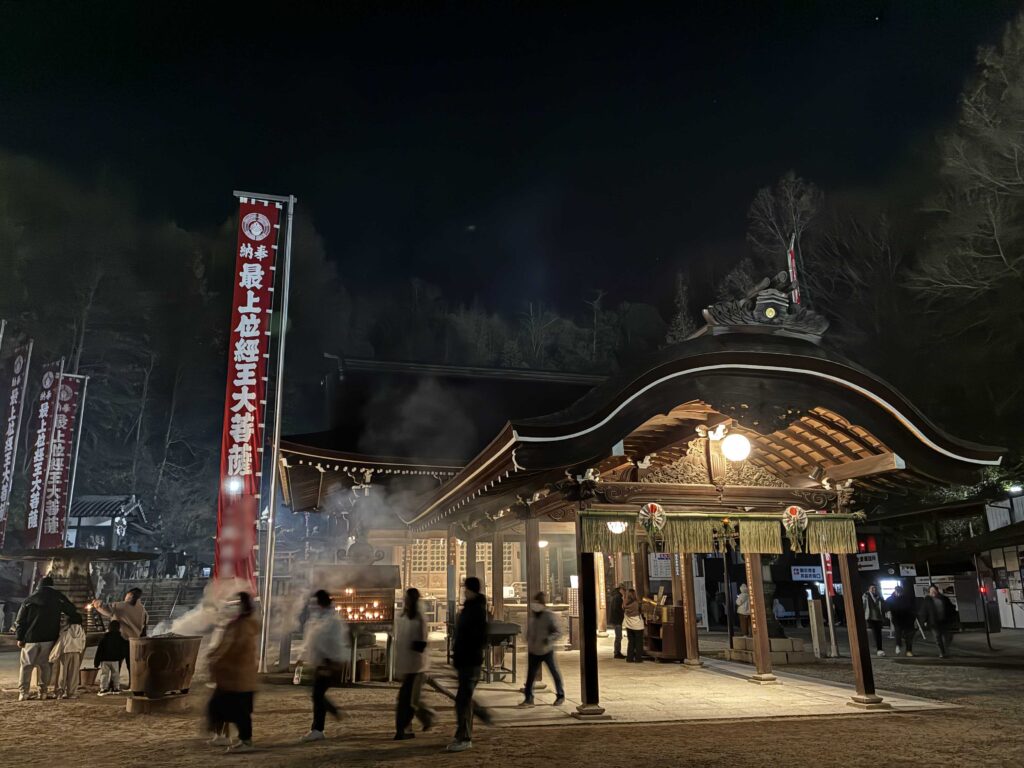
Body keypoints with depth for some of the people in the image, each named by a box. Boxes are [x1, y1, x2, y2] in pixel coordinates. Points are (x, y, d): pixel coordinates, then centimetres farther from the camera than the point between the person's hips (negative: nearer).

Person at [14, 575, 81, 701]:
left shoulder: (29, 599, 4)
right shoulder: (58, 597, 1)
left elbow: (20, 620, 3)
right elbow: (73, 612, 3)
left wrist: (19, 637, 6)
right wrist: (78, 620, 18)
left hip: (31, 638, 0)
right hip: (49, 638, 0)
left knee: (27, 665, 7)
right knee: (45, 664, 8)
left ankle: (23, 692, 2)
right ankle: (43, 691, 5)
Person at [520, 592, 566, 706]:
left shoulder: (549, 616, -13)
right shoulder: (531, 616, 4)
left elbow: (557, 632, -14)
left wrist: (549, 638, -29)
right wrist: (528, 642, 16)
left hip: (547, 651, -4)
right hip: (533, 651, 4)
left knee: (554, 673, 9)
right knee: (530, 675, 3)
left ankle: (560, 696, 25)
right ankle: (528, 698, 11)